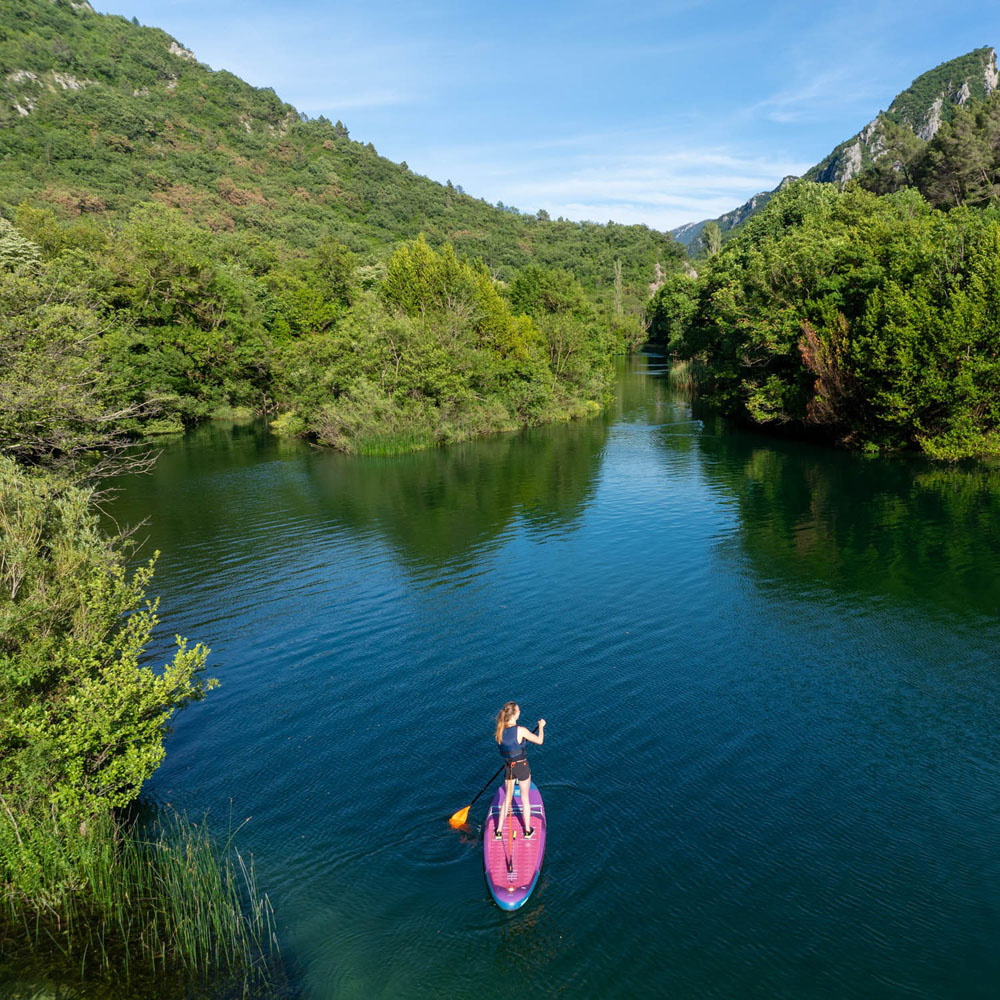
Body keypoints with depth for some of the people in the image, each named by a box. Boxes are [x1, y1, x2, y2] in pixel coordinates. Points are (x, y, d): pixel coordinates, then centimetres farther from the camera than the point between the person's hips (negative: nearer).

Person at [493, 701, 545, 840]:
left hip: (508, 767, 4)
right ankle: (528, 831, 29)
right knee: (525, 799, 15)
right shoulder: (521, 730, -24)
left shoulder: (500, 730, -8)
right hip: (522, 767, -4)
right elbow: (540, 741, -11)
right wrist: (541, 726, 4)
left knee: (507, 799, 20)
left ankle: (498, 832, 24)